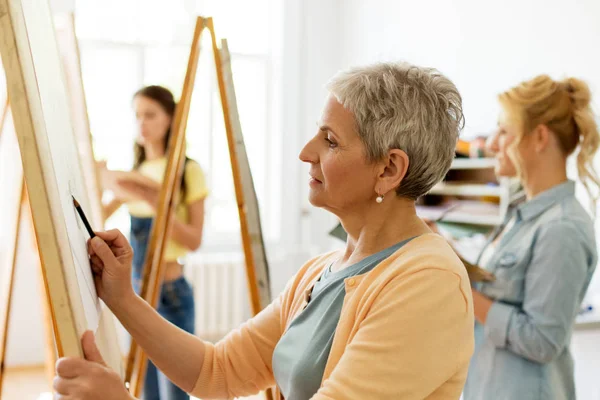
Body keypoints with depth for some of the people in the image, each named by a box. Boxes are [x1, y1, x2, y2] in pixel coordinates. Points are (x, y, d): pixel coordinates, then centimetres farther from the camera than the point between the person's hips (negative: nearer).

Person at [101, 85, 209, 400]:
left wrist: (157, 202, -26)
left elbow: (194, 241, -15)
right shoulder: (134, 172, 10)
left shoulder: (187, 170, -8)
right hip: (137, 293, 6)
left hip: (170, 293, -6)